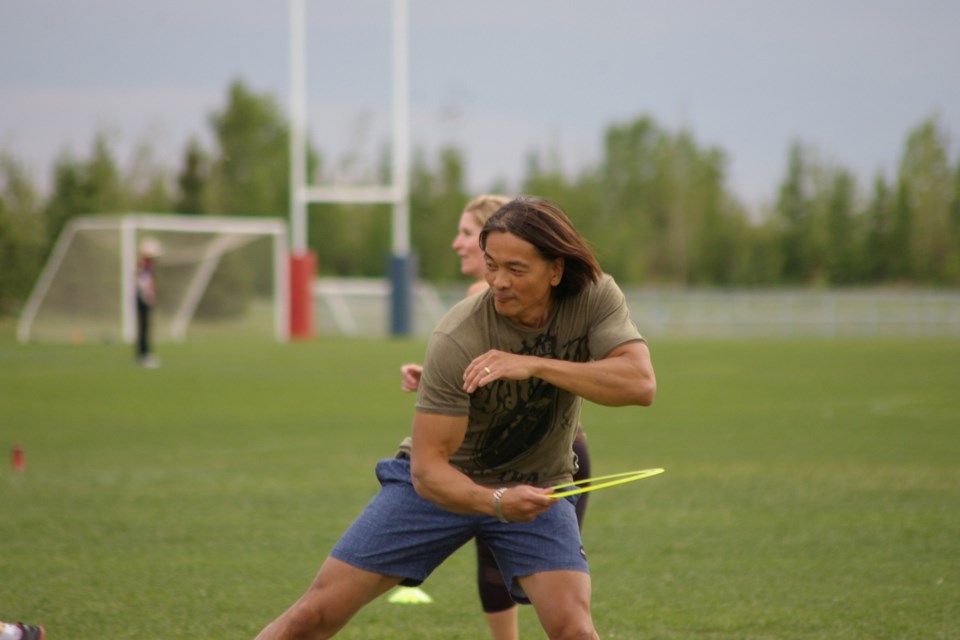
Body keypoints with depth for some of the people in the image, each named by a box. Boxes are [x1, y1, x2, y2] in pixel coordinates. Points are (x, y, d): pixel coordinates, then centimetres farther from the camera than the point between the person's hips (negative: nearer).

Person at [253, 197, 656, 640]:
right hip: (442, 482, -1)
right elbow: (427, 468, -25)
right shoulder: (458, 340, -27)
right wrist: (497, 502, -44)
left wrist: (535, 365, -42)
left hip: (535, 486, 2)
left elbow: (640, 383, -33)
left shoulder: (595, 298, -19)